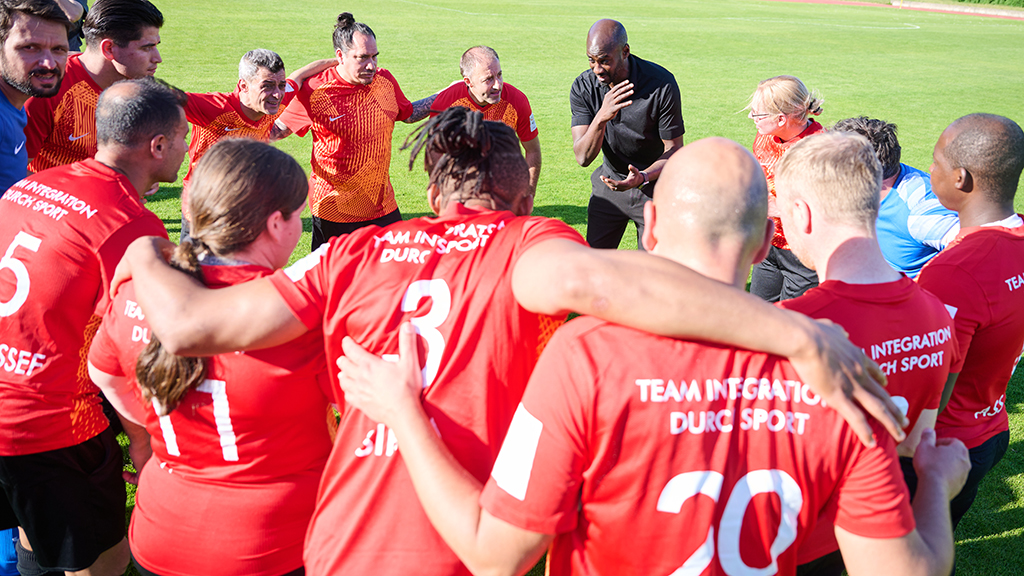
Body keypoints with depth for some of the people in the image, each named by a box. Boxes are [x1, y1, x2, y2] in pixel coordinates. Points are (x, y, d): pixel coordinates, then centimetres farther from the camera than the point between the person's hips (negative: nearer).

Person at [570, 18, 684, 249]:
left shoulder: (662, 84, -22)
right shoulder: (582, 87, -14)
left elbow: (674, 149, -15)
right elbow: (583, 157, -19)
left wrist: (643, 177, -34)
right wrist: (601, 118, -38)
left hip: (654, 185, -3)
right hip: (609, 182, 3)